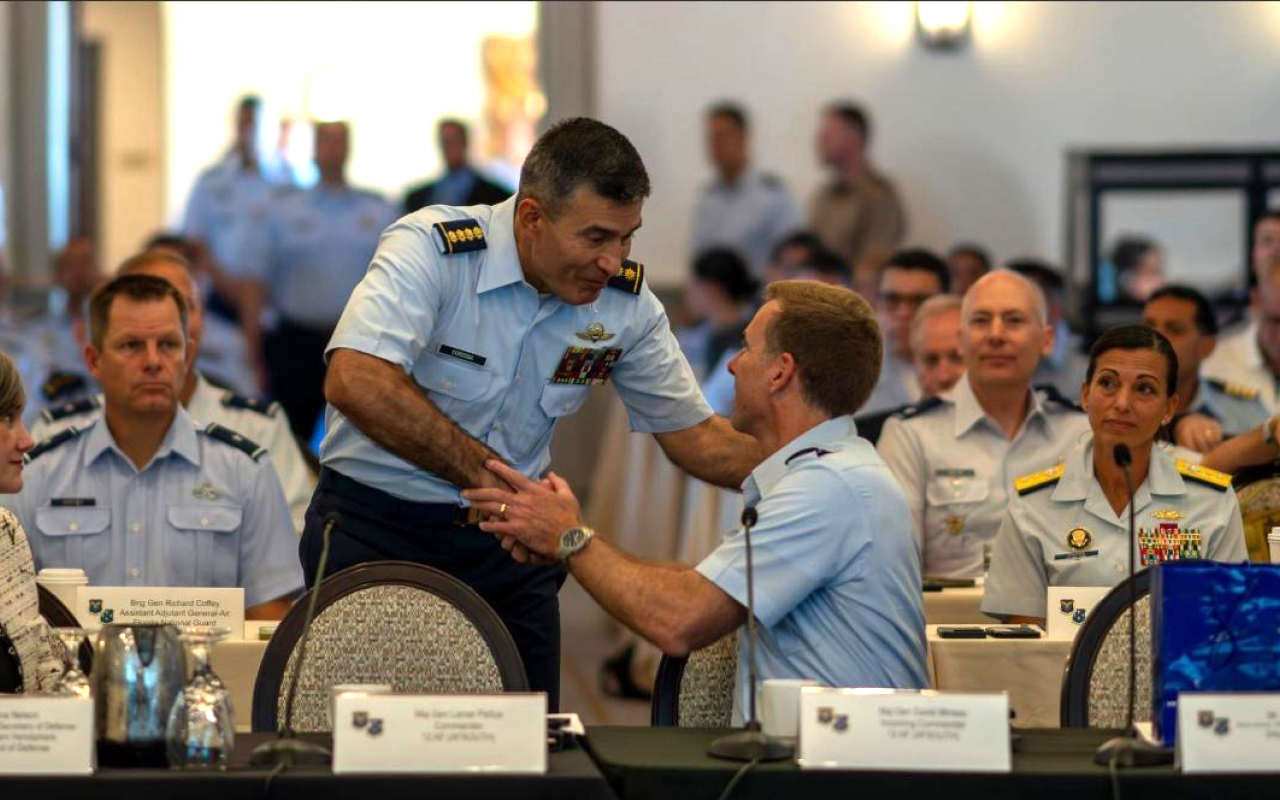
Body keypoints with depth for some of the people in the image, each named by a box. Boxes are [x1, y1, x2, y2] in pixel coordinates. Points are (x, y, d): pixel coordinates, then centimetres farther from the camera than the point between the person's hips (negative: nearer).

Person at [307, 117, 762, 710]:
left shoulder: (626, 301, -4)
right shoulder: (432, 249, -20)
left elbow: (693, 436, 5)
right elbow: (354, 382, -35)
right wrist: (485, 475, -34)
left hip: (507, 540, 4)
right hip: (376, 529, -4)